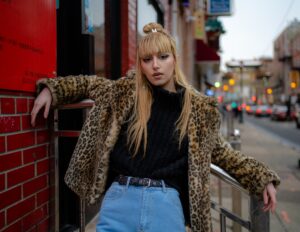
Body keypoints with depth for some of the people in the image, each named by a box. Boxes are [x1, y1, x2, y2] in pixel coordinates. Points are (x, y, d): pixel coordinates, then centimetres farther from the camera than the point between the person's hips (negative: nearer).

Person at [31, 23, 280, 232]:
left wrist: (262, 179, 10)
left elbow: (220, 152, 13)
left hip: (167, 203, 0)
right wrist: (51, 89, 9)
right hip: (119, 199, 1)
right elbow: (88, 83, 20)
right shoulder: (125, 91, 3)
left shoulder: (198, 107, 3)